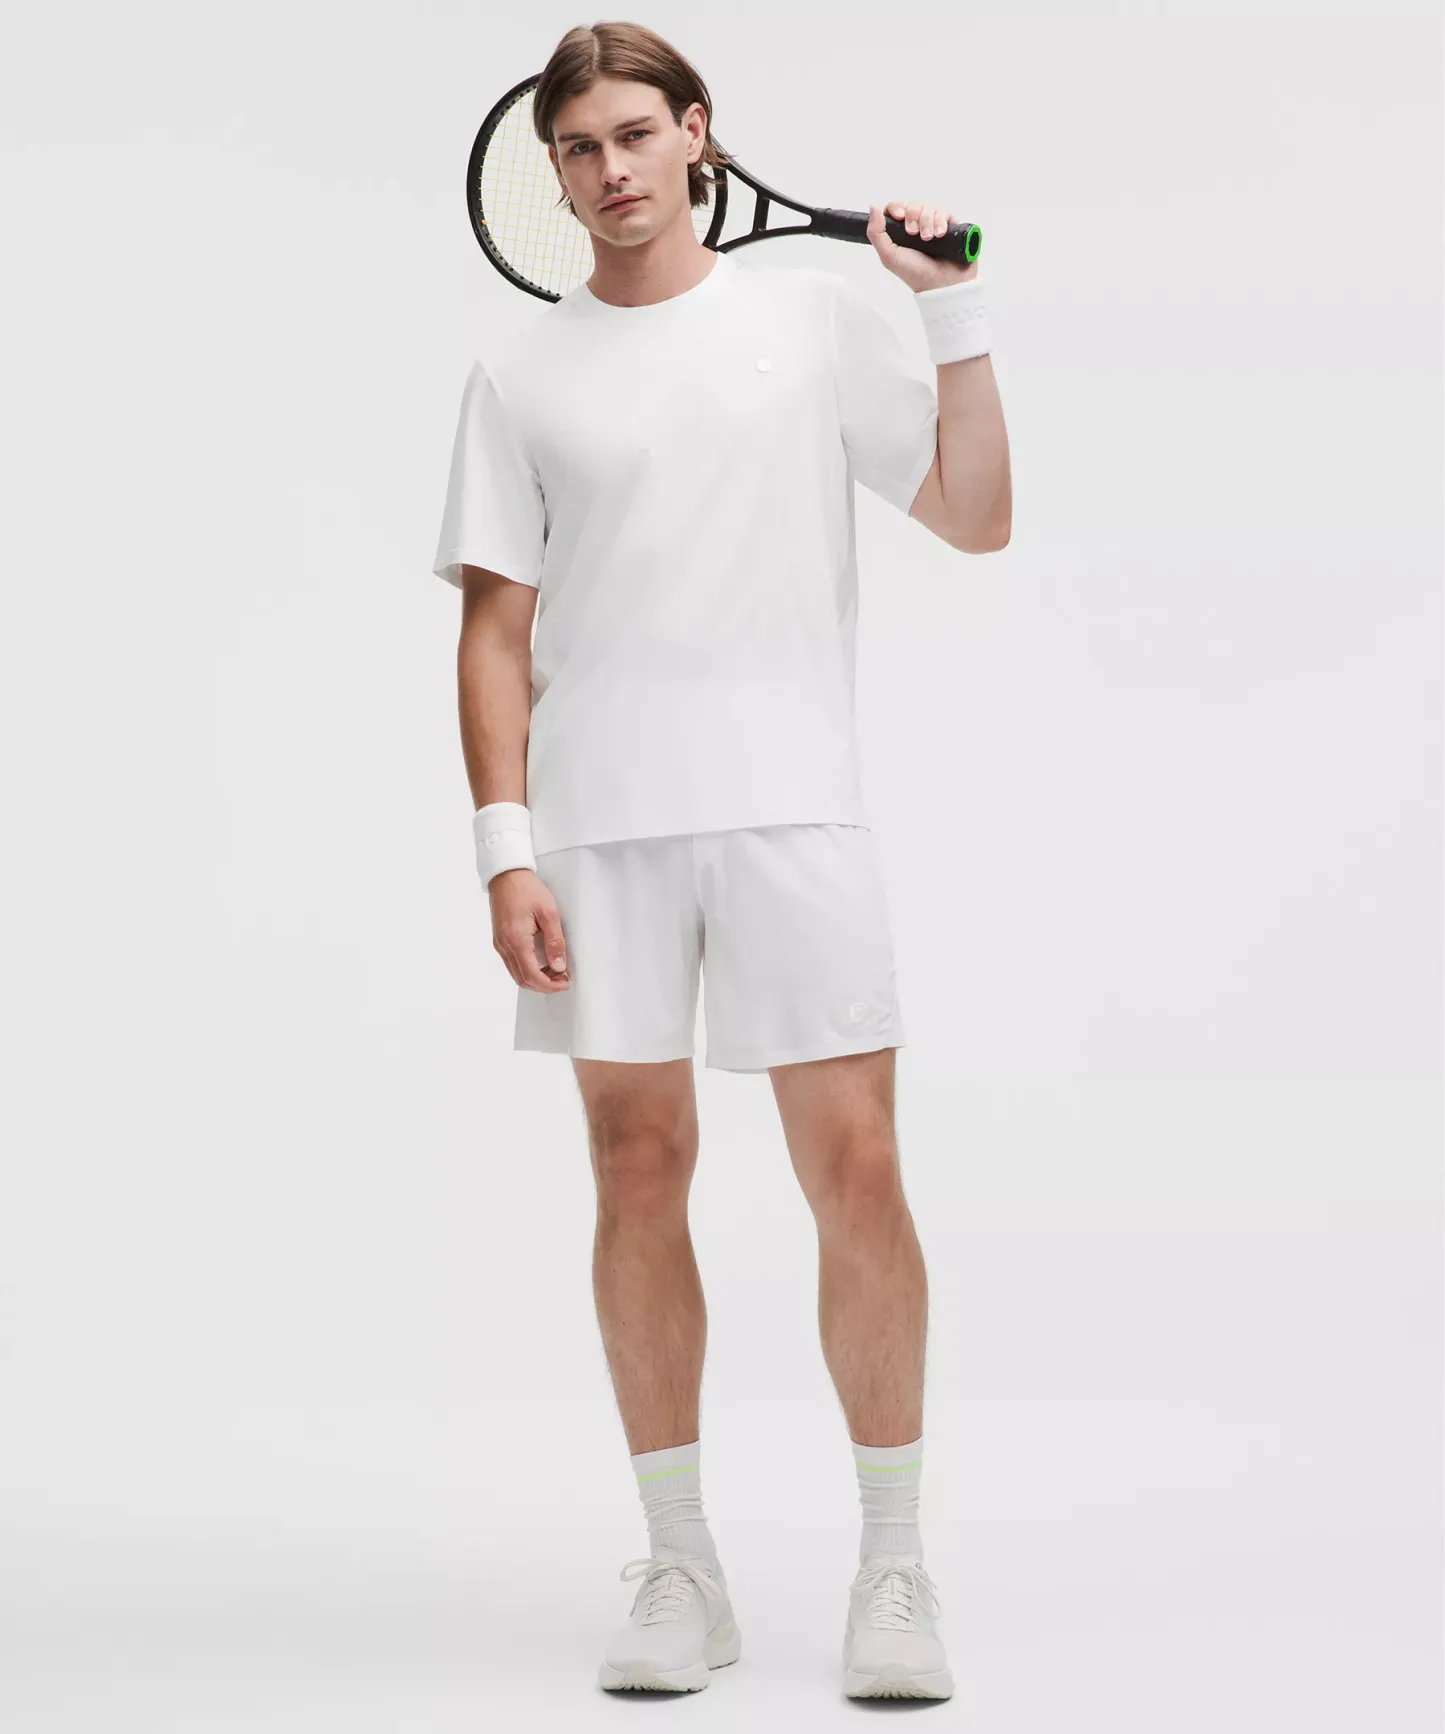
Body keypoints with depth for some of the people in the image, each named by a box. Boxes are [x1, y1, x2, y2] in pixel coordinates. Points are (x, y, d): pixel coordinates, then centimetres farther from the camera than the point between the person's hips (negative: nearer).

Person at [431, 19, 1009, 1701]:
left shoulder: (815, 312, 10)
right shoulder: (522, 374, 10)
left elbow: (975, 517, 10)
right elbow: (494, 630, 7)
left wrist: (956, 308, 3)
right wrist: (505, 848, -2)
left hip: (792, 808, -1)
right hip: (599, 824, 1)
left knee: (855, 1175, -5)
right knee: (639, 1172, 4)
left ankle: (891, 1562, 8)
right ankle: (680, 1566, 15)